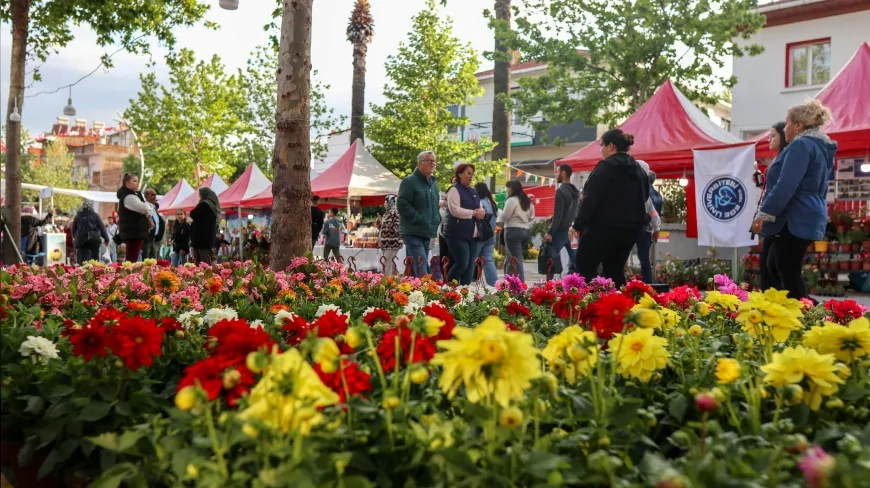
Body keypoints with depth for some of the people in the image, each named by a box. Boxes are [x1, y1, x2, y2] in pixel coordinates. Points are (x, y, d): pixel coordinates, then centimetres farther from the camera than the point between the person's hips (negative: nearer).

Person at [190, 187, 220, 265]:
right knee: (207, 260, 9)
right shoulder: (213, 205, 15)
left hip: (201, 236, -9)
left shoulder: (204, 204, -12)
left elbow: (192, 214, -8)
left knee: (200, 262, -8)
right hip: (210, 236, 9)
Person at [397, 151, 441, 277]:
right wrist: (419, 219, -19)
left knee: (415, 268, 13)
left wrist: (437, 219, 13)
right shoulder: (409, 181, -8)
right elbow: (402, 204, -16)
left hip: (427, 232, 8)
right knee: (421, 268, -18)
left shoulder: (433, 184, 18)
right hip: (413, 232, -8)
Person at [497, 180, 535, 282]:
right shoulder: (527, 201, 16)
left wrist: (499, 212, 9)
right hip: (525, 231, 9)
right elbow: (531, 216, 21)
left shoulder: (512, 200, -10)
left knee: (515, 260, -7)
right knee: (509, 260, 17)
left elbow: (504, 216, -10)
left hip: (513, 231, -9)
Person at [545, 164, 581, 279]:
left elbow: (558, 215, -19)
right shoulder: (576, 191, 12)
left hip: (561, 231, -8)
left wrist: (550, 233, -17)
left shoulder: (561, 191, -14)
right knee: (574, 261, 9)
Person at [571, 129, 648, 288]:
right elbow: (643, 198, 21)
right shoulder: (638, 170, 15)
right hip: (630, 227, 8)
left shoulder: (606, 166, -10)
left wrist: (579, 224, -12)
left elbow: (591, 198, -15)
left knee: (585, 268, -1)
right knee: (615, 271, 14)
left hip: (604, 226, -8)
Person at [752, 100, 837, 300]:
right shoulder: (822, 148, 18)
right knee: (776, 268, 20)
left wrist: (764, 214, -19)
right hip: (808, 219, 11)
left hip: (794, 220, -11)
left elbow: (786, 185, -22)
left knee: (789, 276, -5)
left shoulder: (802, 145, -13)